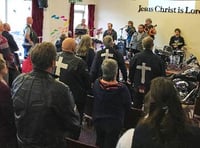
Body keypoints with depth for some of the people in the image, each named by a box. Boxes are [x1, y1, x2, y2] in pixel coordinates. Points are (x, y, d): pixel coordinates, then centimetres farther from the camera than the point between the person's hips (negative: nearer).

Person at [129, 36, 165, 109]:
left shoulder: (136, 57, -7)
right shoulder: (157, 59, -15)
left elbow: (131, 71, 4)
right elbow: (162, 75, -6)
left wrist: (132, 81, 19)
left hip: (137, 88, 3)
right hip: (151, 89, -3)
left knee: (136, 108, 15)